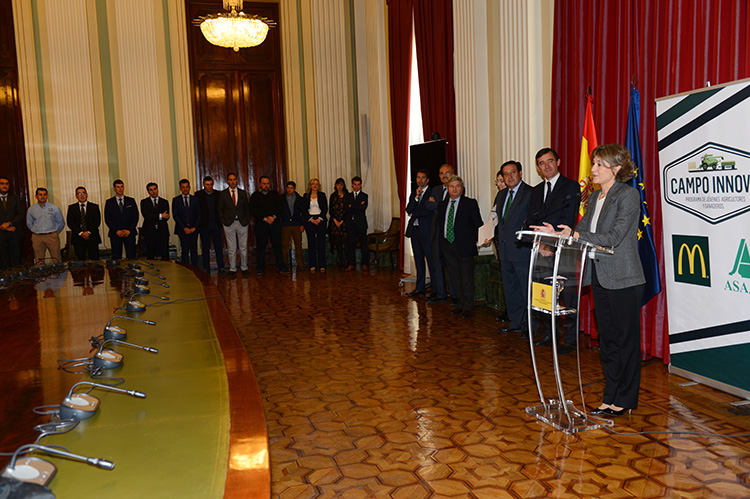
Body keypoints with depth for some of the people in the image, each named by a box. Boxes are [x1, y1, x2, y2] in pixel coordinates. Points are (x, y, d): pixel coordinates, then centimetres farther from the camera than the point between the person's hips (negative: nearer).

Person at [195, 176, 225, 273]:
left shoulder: (218, 194, 7)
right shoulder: (198, 194, 0)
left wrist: (221, 221, -1)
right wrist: (198, 225, -9)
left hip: (216, 225, 1)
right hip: (204, 225, -1)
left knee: (219, 246, 1)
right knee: (205, 248, 6)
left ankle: (220, 267, 7)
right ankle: (206, 268, 15)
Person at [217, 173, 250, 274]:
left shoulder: (243, 193, 9)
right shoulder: (222, 194, 4)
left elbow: (247, 208, 10)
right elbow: (219, 209, 5)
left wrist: (247, 220, 0)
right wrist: (223, 222, -4)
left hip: (242, 223, 1)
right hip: (229, 224, -1)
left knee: (243, 247, 5)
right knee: (231, 248, 2)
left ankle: (244, 267, 15)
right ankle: (232, 269, 10)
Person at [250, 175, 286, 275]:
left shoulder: (275, 194, 13)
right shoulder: (255, 196, 7)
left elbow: (280, 208, 7)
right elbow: (253, 210, -2)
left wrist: (274, 217, -11)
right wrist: (264, 218, -12)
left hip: (275, 222, 1)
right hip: (261, 223, -1)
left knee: (277, 245, 0)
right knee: (261, 246, 0)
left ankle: (281, 267, 4)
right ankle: (261, 268, 7)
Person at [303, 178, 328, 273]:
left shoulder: (322, 195, 9)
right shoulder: (306, 196, 9)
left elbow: (325, 208, 2)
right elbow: (305, 209, 3)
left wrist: (319, 219, -10)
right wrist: (311, 219, -9)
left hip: (321, 220, 0)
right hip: (309, 221, 0)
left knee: (321, 242, -4)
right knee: (311, 243, -1)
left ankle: (322, 265, -1)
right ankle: (312, 265, 3)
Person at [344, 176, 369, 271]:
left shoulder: (364, 196, 6)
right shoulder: (348, 196, 13)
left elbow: (363, 207, -12)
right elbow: (347, 209, -3)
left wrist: (352, 206, -7)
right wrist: (358, 207, -9)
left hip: (361, 223, -2)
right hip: (350, 223, 2)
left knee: (363, 243, 0)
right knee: (350, 244, 3)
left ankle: (365, 264, 6)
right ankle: (351, 264, 9)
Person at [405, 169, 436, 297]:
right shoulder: (414, 193, 17)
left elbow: (428, 211, -13)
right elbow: (408, 210, 4)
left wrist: (414, 213, -1)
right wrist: (416, 197, -7)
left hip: (426, 230, -7)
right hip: (415, 229, 7)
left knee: (431, 260, -6)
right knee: (418, 260, 11)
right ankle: (420, 287, 17)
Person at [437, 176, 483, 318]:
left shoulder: (470, 203, -3)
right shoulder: (442, 205, 12)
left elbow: (478, 225, -3)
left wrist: (477, 242, -6)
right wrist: (442, 241, 11)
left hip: (464, 246, -5)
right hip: (447, 246, 5)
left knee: (466, 278, 1)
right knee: (454, 277, 11)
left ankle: (467, 307, 12)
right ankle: (460, 304, 24)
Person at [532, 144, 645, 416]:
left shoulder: (628, 195, -10)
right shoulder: (595, 198, 15)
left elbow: (613, 237, -20)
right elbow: (581, 231, 12)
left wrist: (575, 235, -27)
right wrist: (556, 234, -4)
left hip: (623, 280, -8)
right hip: (600, 278, 8)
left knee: (626, 340, 3)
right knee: (607, 339, 13)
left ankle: (624, 400, 14)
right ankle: (610, 397, 23)